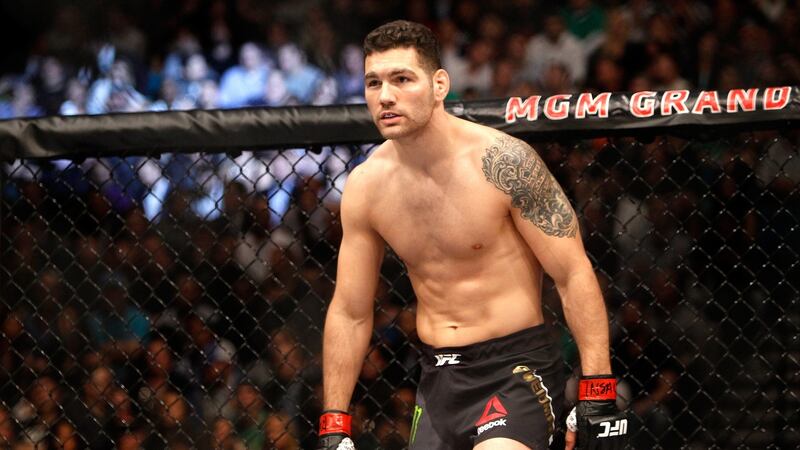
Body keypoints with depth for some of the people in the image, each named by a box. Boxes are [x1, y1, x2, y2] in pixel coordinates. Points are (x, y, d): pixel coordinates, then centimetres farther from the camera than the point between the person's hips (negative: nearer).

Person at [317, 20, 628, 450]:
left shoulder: (502, 161, -14)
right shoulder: (364, 186, 1)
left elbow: (574, 274, -11)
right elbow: (349, 314, 10)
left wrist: (598, 395, -16)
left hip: (515, 369, -6)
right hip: (438, 379, 6)